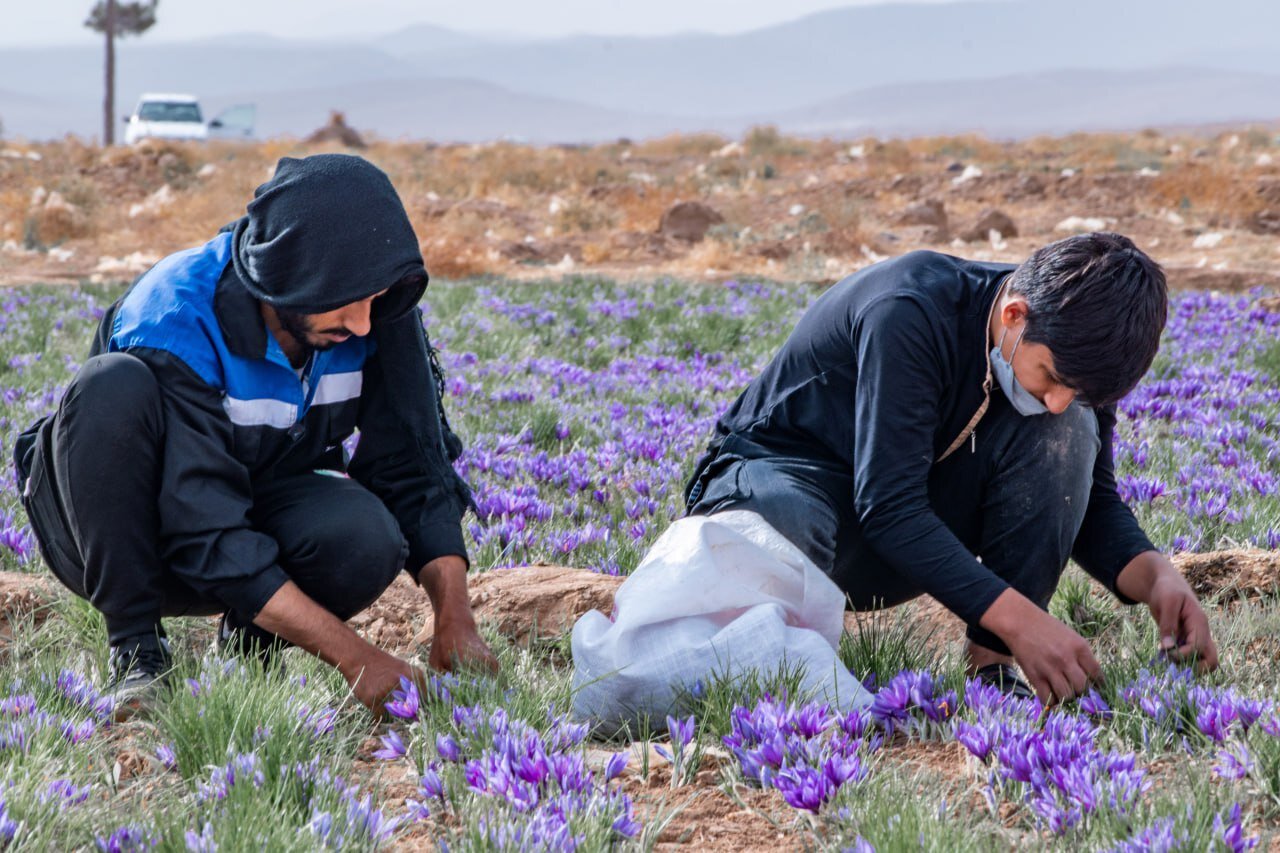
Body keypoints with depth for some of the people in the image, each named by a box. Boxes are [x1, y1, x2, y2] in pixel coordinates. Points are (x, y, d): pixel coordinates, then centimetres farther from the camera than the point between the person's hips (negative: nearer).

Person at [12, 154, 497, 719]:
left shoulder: (376, 313, -15)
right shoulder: (172, 321, -32)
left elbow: (415, 469, -10)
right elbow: (208, 540, -35)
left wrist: (454, 619, -25)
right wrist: (353, 657, -40)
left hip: (255, 508, 4)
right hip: (114, 533, -3)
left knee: (367, 539, -31)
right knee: (115, 386, -35)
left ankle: (251, 640, 2)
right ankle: (135, 650, -21)